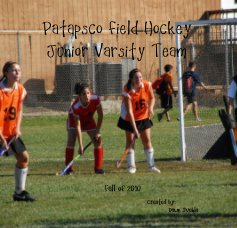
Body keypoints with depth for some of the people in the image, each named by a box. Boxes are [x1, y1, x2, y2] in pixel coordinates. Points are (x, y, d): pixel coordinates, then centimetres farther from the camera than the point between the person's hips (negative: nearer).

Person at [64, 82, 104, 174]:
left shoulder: (95, 99, -32)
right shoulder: (75, 106, -39)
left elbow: (100, 115, -16)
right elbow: (77, 126, -34)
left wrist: (97, 131, -17)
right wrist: (80, 145, -34)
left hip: (89, 119, 3)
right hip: (74, 118, -3)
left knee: (98, 140, -6)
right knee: (71, 141, -18)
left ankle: (98, 168, 3)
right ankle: (69, 168, -10)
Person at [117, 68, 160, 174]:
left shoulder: (147, 85, -19)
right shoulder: (127, 91, -30)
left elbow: (152, 98, 0)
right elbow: (129, 111, -31)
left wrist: (150, 108, -22)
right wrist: (135, 128, -34)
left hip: (143, 117, 3)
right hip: (129, 119, -3)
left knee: (147, 140, 4)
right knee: (130, 141, 0)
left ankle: (151, 165, 10)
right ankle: (131, 166, 9)